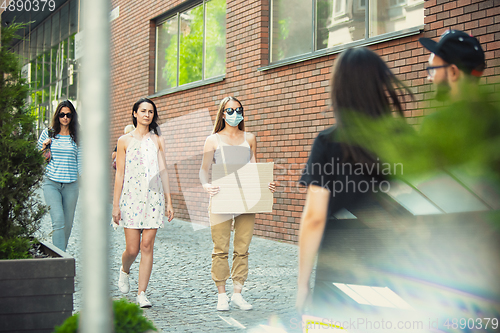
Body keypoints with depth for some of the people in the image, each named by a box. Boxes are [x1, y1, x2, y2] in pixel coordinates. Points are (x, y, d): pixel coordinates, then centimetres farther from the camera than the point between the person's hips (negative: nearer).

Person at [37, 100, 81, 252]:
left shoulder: (77, 137, 7)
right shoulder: (47, 133, 6)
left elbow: (80, 163, 9)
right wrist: (43, 148, -6)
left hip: (71, 185, 2)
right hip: (51, 183, -2)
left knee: (67, 224, 6)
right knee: (58, 220, -17)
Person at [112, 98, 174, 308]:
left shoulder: (157, 141, 10)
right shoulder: (125, 141, 5)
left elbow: (163, 171, 8)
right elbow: (119, 174, 3)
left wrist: (169, 201, 4)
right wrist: (115, 204, -1)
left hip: (153, 197, 1)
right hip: (131, 196, -1)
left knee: (147, 246, -3)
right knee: (132, 249, -2)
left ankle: (142, 293, 6)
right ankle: (124, 270, 32)